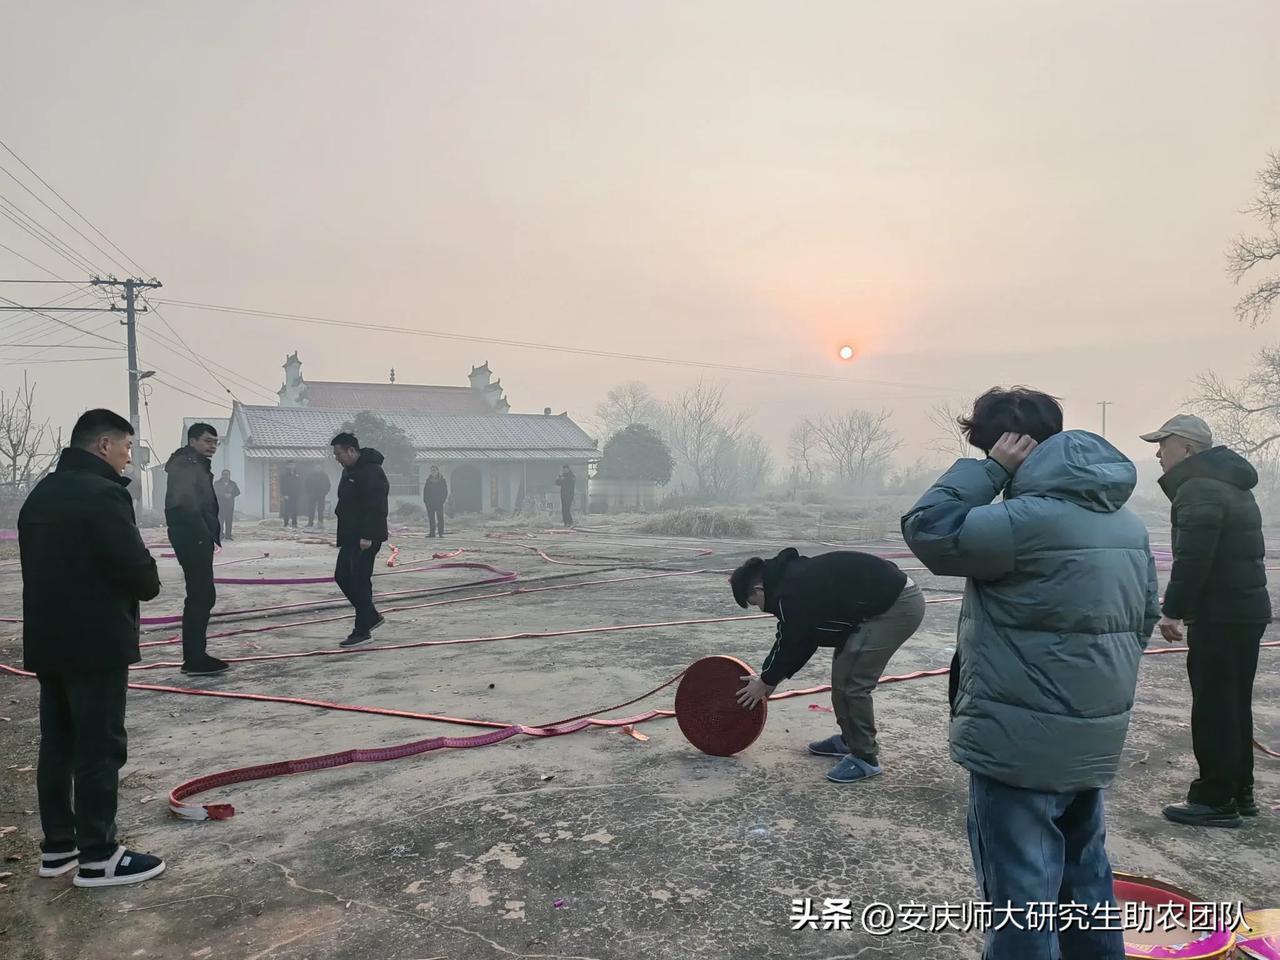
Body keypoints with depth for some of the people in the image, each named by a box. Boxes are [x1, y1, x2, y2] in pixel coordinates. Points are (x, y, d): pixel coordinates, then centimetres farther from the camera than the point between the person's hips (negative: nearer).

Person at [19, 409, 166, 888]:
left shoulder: (40, 494, 12)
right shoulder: (103, 494, -18)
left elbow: (41, 567, 16)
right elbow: (138, 570, -21)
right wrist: (146, 586, -1)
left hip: (47, 641, 9)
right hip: (96, 643, -9)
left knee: (57, 744, 15)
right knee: (100, 748, -1)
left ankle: (57, 846, 25)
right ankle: (98, 856, 6)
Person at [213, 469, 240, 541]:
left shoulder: (233, 484, 14)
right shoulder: (217, 483, 6)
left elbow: (237, 492, 7)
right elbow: (215, 492, -5)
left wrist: (231, 495, -11)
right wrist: (224, 495, -16)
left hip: (230, 505, 3)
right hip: (220, 504, -2)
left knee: (229, 520, -1)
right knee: (220, 520, -10)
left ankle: (228, 535, 2)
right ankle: (221, 535, -8)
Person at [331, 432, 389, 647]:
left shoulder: (371, 472, -18)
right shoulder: (349, 471, 15)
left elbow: (375, 507, -25)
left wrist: (367, 536, -27)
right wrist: (342, 536, 20)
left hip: (366, 539, -11)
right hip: (350, 537, 11)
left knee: (359, 581, -6)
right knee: (342, 576, 14)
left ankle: (362, 630, 5)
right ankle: (371, 617, 25)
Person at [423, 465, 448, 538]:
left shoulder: (442, 480, 0)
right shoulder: (428, 480, 9)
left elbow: (445, 492, 0)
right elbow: (425, 490, 11)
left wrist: (442, 500, -9)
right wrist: (425, 500, 0)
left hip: (439, 502, -3)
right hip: (430, 503, 3)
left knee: (440, 517, -3)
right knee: (431, 518, 4)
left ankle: (441, 533, 1)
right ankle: (432, 532, 8)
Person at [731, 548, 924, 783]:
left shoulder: (790, 592, -17)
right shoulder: (796, 576, 13)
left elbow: (790, 643, -7)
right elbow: (802, 640, 20)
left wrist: (766, 682, 9)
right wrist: (772, 677, 23)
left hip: (899, 605, -10)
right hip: (892, 596, 11)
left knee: (852, 681, -7)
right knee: (844, 669, 17)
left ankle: (865, 758, 6)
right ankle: (849, 740, 30)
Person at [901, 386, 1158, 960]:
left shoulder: (1029, 519, -22)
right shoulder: (1126, 522, 8)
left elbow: (925, 530, -17)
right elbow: (1145, 618, 16)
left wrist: (988, 468, -12)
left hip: (1021, 742, -9)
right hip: (1093, 739, 9)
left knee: (1021, 893, 4)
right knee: (1084, 877, 25)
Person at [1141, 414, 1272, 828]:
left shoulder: (1199, 489, -16)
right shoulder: (1229, 485, 17)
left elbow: (1192, 559, -24)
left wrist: (1173, 610, -17)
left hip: (1220, 616, -10)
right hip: (1247, 609, 10)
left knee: (1213, 708, -3)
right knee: (1235, 705, 17)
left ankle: (1215, 800, 4)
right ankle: (1240, 791, 26)